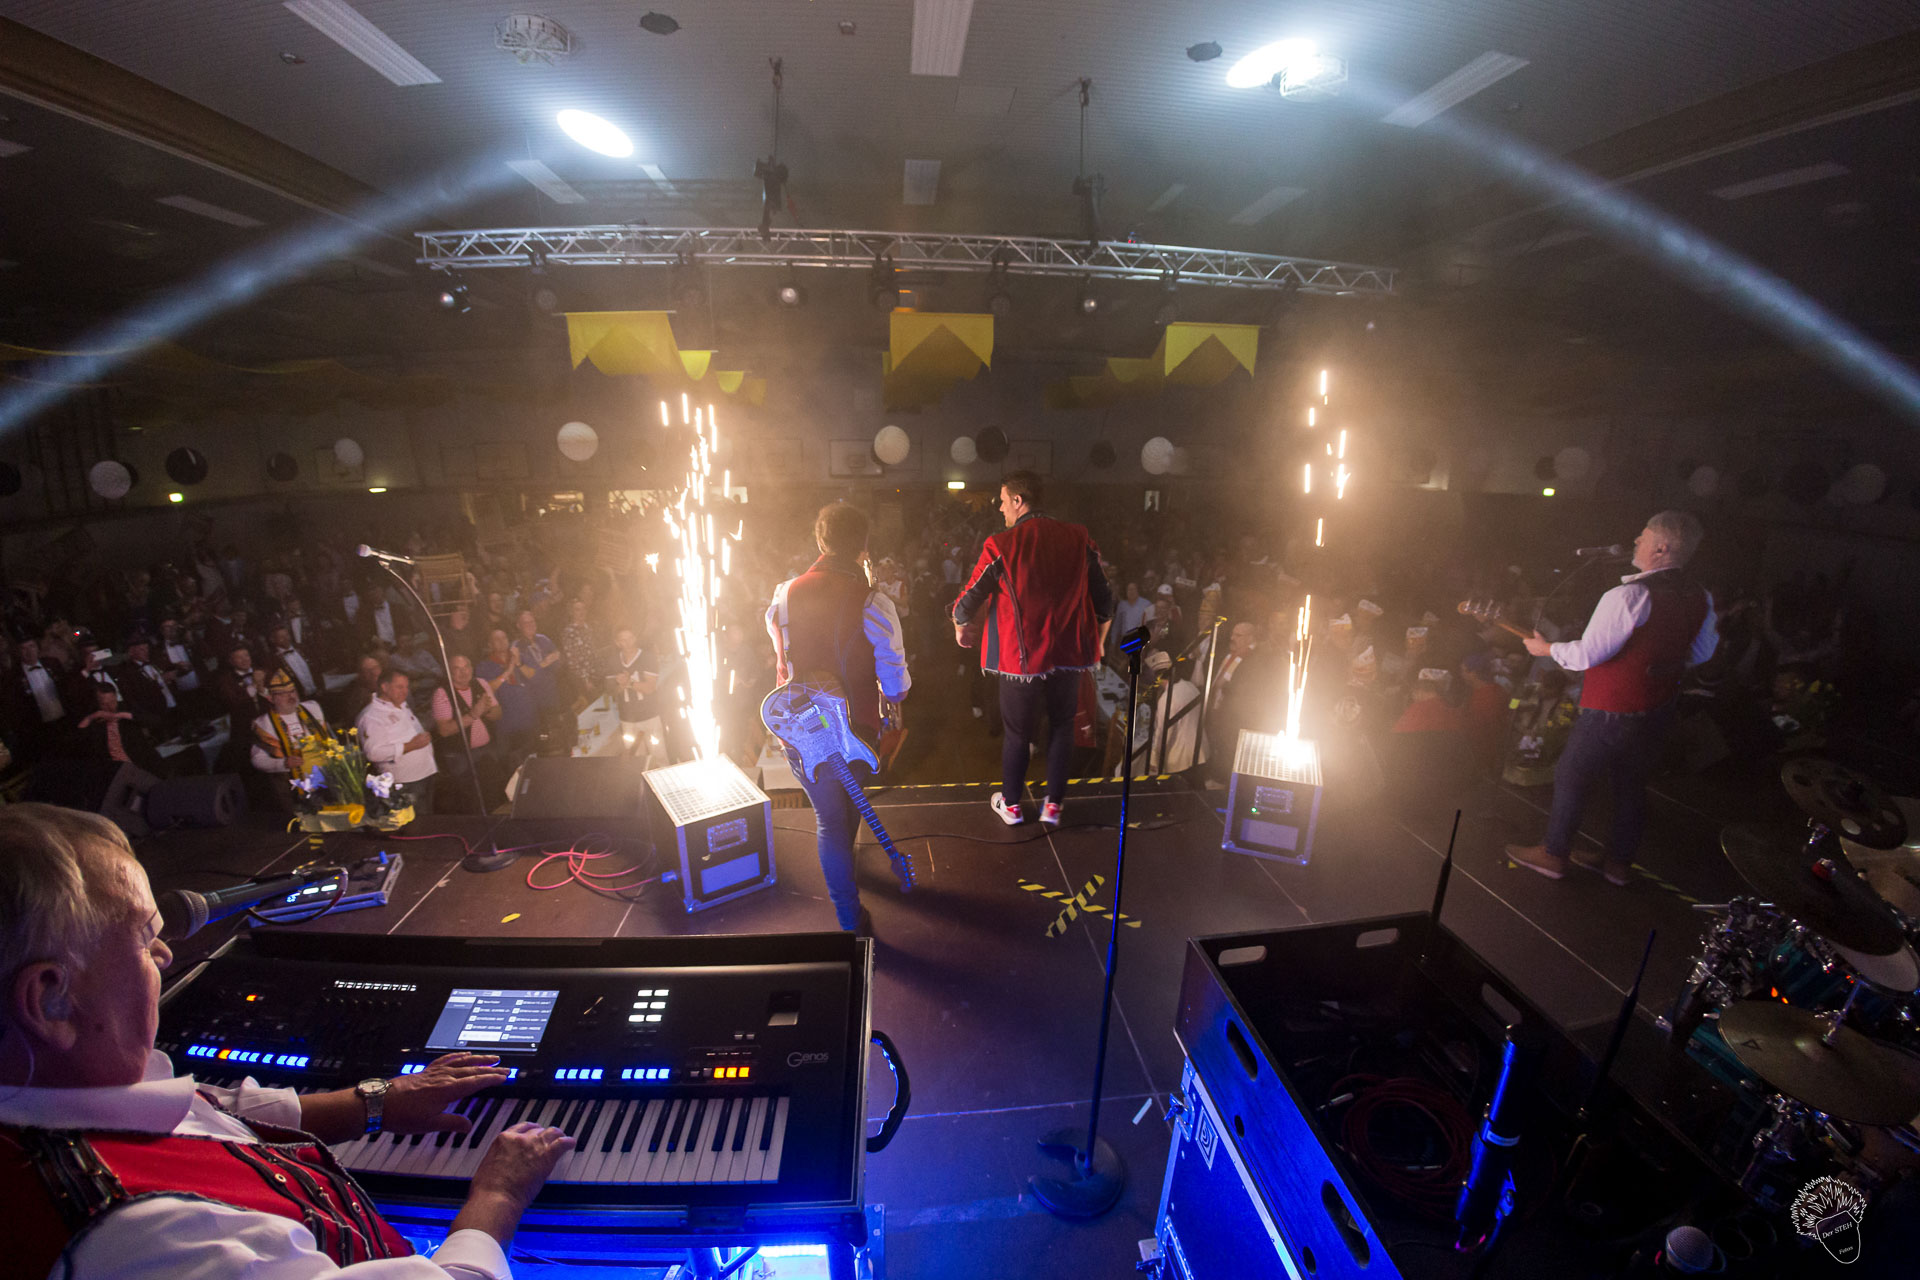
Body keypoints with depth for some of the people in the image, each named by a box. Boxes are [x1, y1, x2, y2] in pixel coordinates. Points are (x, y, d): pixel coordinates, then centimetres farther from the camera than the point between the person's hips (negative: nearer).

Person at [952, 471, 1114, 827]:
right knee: (1061, 727, 19)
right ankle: (1053, 805, 25)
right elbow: (1104, 599, 5)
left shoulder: (1001, 545, -12)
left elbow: (969, 599, -6)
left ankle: (1010, 804, 30)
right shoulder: (1079, 539, 0)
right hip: (1069, 654, 3)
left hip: (1022, 657, -3)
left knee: (1017, 731, 14)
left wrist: (960, 627, 16)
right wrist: (1097, 643, 20)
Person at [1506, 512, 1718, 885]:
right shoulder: (1700, 597, 0)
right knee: (1631, 783, 20)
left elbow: (1586, 655, -23)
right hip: (1659, 710, 8)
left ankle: (1554, 854, 22)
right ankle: (1619, 862, 34)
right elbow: (1701, 653, 14)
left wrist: (1547, 648, -6)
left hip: (1612, 711, -8)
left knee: (1570, 775, 9)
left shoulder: (1628, 596, -26)